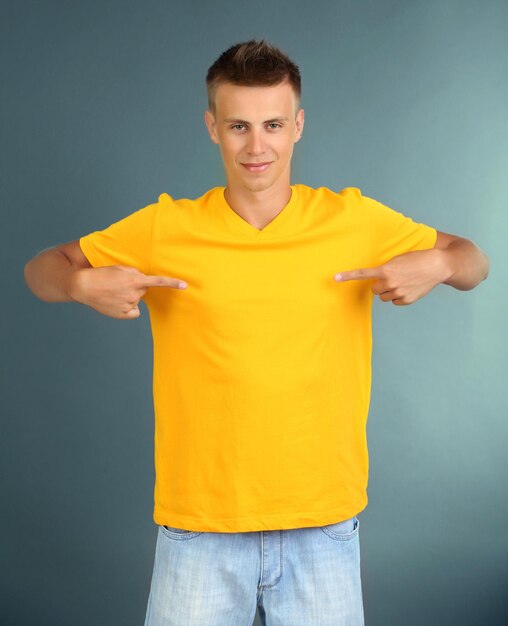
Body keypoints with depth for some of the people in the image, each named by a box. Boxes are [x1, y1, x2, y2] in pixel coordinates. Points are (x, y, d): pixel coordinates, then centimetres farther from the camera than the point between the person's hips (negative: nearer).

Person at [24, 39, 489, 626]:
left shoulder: (354, 221, -2)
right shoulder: (165, 229, -3)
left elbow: (473, 259, 10)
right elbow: (41, 268, 7)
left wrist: (436, 264, -12)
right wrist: (82, 283, -15)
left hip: (324, 524, 1)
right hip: (199, 526, 0)